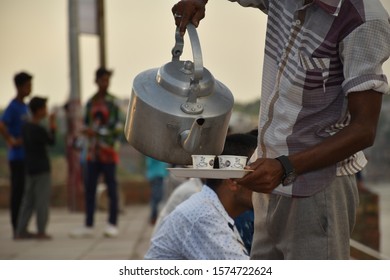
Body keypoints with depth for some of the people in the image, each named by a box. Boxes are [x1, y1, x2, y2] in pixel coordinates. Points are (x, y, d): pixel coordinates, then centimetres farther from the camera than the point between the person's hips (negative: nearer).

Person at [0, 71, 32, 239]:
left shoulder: (25, 107, 14)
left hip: (26, 157, 8)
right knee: (17, 192, -3)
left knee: (23, 192, 11)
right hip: (17, 157, -8)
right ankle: (16, 228, 3)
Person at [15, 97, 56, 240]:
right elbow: (52, 142, -4)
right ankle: (41, 231, 2)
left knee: (28, 201, 10)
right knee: (42, 201, 0)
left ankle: (21, 231, 9)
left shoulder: (25, 126, 6)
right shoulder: (40, 129, -17)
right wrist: (53, 128, 9)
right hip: (42, 169, -7)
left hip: (29, 168, 7)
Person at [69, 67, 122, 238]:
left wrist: (96, 131, -15)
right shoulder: (90, 102, 11)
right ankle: (88, 226, 9)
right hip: (93, 151, 5)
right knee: (89, 188, 4)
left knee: (111, 187, -1)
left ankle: (112, 225, 4)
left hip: (108, 150, -5)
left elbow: (115, 125, -9)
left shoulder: (112, 101, -4)